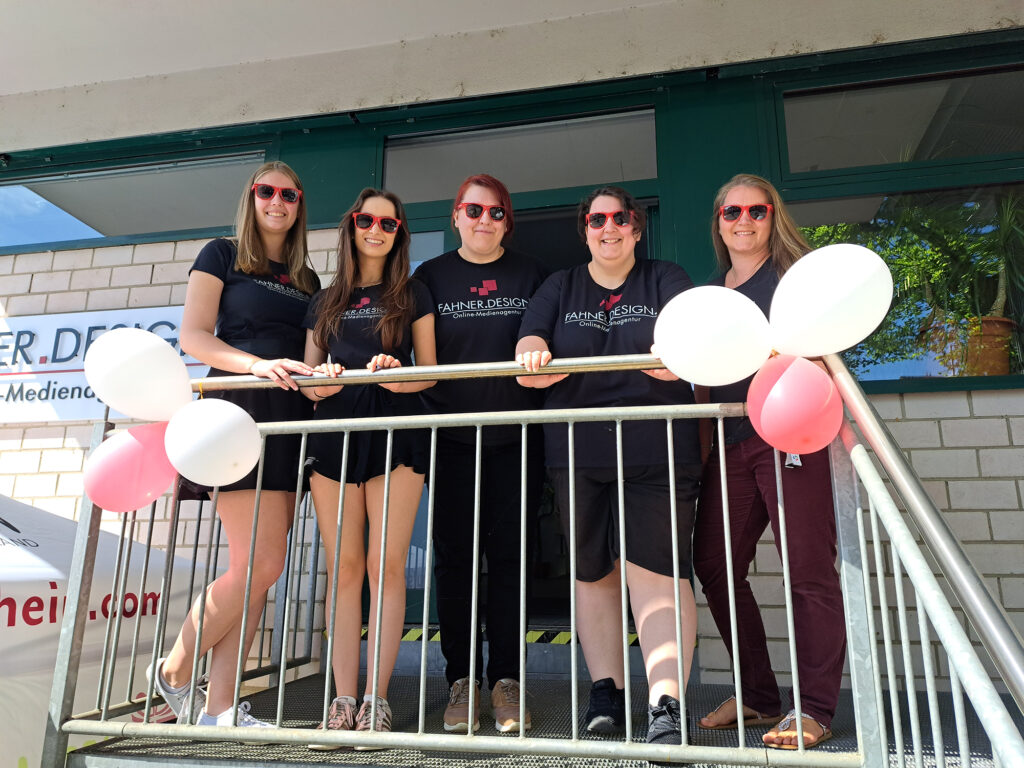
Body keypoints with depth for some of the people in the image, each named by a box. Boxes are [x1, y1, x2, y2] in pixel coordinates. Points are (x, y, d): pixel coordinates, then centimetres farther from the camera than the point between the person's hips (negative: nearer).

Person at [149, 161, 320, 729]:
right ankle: (174, 671, 12)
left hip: (290, 421, 6)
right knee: (261, 562, -12)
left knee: (255, 568, 2)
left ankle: (218, 706, 10)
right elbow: (193, 335, -4)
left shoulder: (306, 279, 21)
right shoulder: (222, 255, 7)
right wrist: (257, 363, -19)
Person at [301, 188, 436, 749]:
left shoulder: (412, 294, 14)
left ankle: (376, 701, 2)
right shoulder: (325, 301, 20)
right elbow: (308, 377, 16)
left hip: (395, 431, -2)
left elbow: (429, 373, 8)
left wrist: (397, 376, -13)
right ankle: (343, 702, 6)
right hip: (335, 430, 3)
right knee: (343, 568, 1)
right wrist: (318, 383, -6)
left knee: (385, 566, -6)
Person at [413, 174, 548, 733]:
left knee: (509, 555, 2)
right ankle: (461, 681, 14)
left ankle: (505, 681, 13)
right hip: (450, 435, 1)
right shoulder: (431, 276, 12)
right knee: (453, 556, 3)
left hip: (515, 436, 0)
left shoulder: (529, 274, 12)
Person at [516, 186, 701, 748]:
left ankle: (665, 702, -6)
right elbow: (530, 345, 7)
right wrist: (534, 357, -17)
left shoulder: (665, 280, 12)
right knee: (591, 572, 8)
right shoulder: (560, 287, 18)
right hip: (576, 453, 3)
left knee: (655, 569, -9)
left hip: (655, 450, -2)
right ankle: (605, 689, 20)